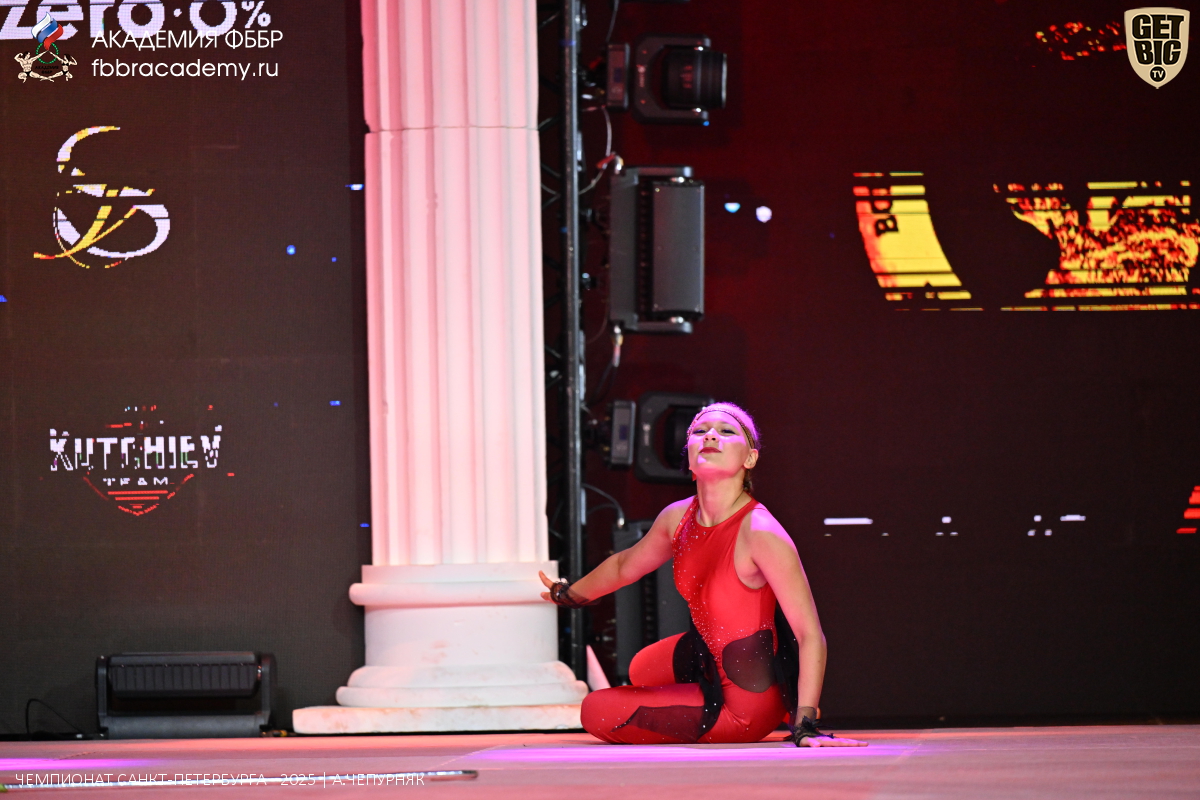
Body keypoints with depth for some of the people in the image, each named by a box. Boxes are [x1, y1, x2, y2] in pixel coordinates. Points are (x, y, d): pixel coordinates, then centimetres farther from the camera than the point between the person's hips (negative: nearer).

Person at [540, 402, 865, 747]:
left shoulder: (760, 533, -30)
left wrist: (805, 727, -38)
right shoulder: (677, 518, -6)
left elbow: (810, 634, -31)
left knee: (597, 712, 0)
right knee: (641, 669, 36)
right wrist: (569, 594, 35)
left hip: (747, 703, -8)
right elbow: (624, 565, 18)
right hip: (708, 657, 8)